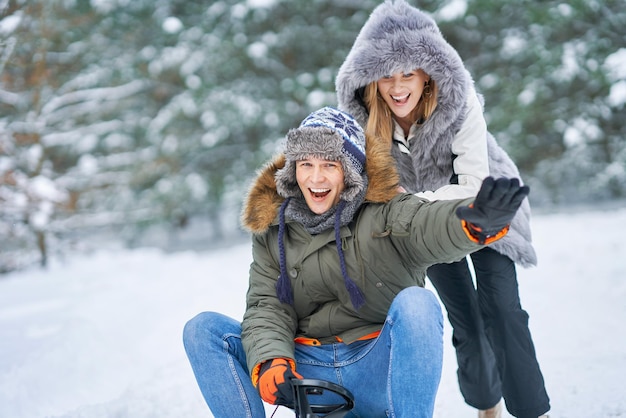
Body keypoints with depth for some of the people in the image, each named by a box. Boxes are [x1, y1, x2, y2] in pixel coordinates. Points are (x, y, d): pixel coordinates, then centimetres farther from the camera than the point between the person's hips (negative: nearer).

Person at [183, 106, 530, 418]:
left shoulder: (385, 215, -7)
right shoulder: (273, 232, 5)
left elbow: (431, 225, -29)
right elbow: (267, 307, -2)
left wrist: (479, 220, -53)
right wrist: (271, 362, -23)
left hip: (378, 372, -3)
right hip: (306, 375, 3)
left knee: (416, 303, -31)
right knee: (204, 329, -12)